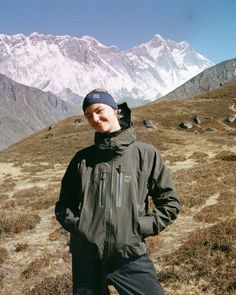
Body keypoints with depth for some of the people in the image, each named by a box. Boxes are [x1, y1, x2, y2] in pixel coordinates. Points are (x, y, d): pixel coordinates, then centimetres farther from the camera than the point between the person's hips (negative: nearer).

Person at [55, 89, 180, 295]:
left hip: (131, 256, -2)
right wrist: (78, 226, -5)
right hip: (86, 258, 2)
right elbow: (63, 204, 12)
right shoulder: (82, 159, 5)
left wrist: (141, 227, -7)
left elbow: (170, 203, 3)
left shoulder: (146, 153, -1)